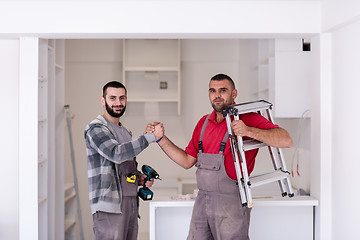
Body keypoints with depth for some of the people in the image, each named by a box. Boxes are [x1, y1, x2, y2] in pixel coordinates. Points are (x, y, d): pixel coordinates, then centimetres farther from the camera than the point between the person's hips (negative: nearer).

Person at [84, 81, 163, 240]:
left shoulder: (124, 131, 21)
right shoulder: (96, 128, -6)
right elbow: (116, 154, -22)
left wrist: (139, 178, 8)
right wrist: (151, 137, -18)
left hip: (131, 203, 8)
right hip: (109, 205, -8)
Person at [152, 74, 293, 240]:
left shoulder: (247, 119, -8)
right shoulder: (204, 122, 13)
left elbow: (286, 141, -20)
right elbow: (187, 161, 18)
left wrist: (248, 131, -30)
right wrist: (160, 138, 12)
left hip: (231, 203, -6)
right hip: (201, 201, 6)